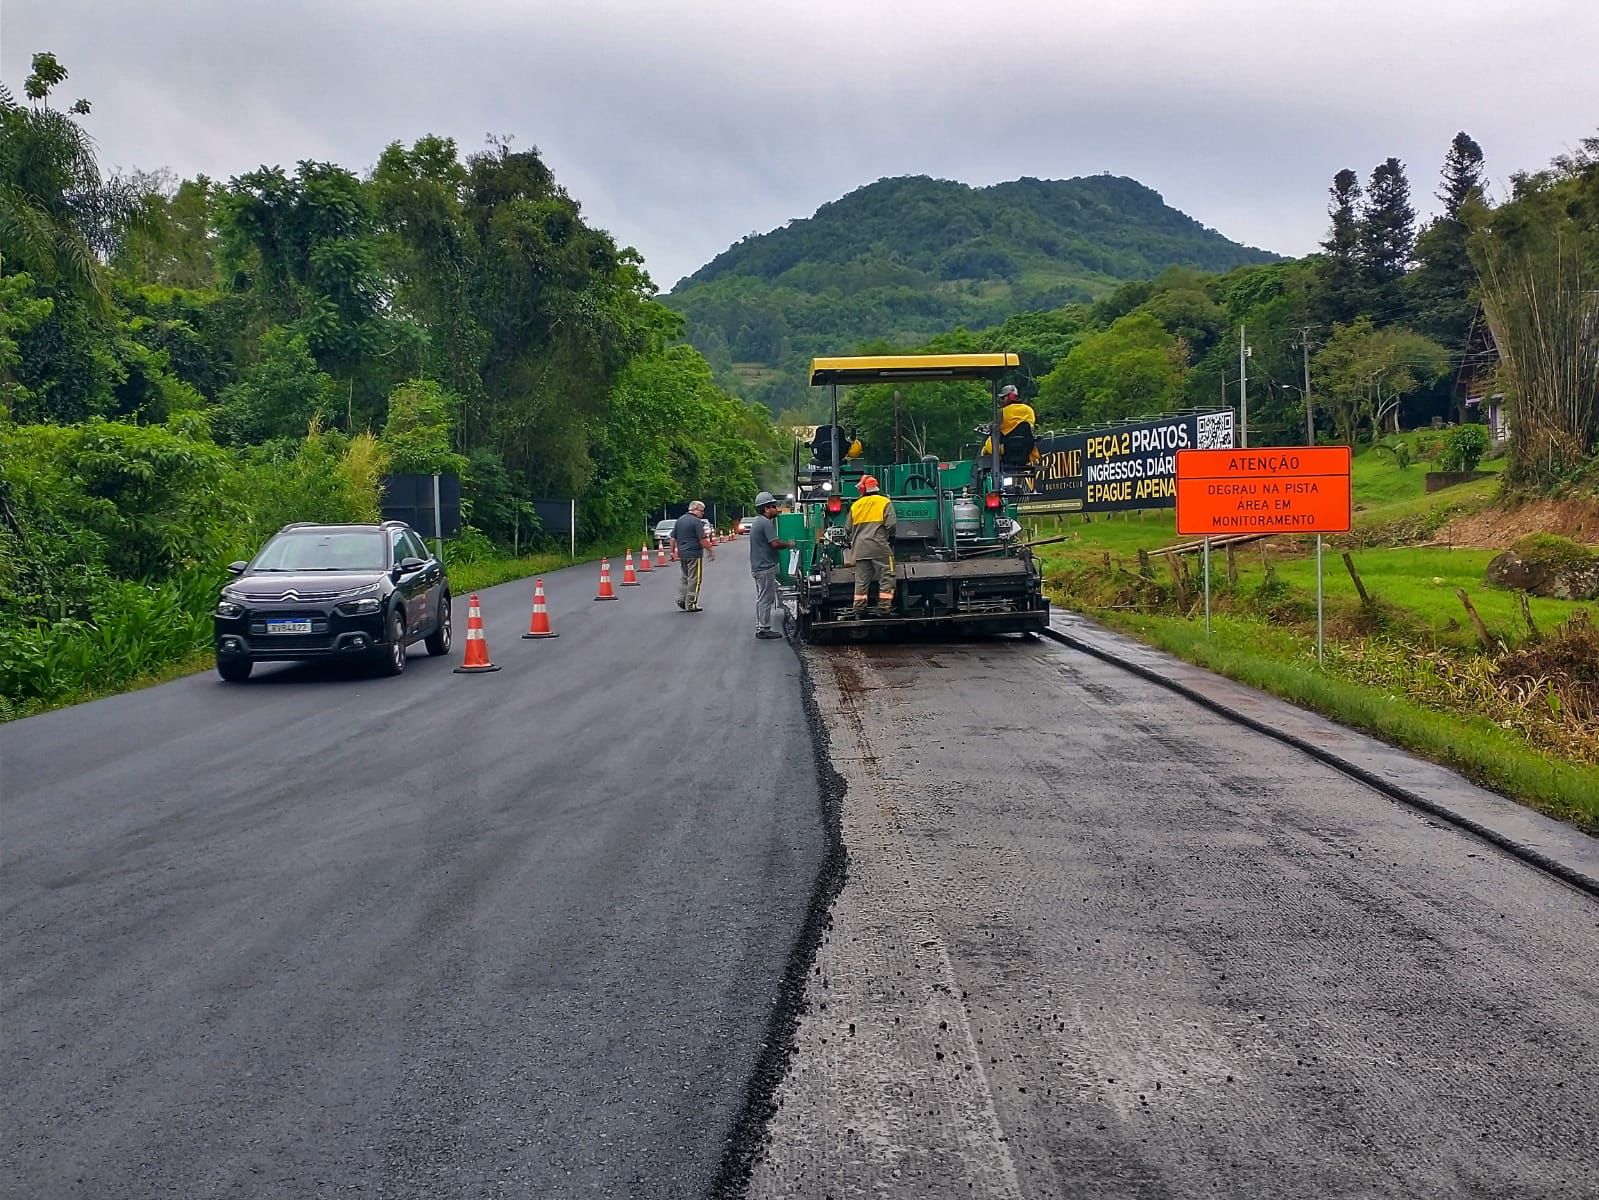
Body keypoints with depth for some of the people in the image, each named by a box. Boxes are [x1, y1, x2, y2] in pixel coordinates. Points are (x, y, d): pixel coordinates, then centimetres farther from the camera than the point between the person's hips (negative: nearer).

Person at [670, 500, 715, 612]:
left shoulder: (680, 520, 11)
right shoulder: (696, 522, -12)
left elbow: (673, 538, 14)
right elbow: (703, 540, -16)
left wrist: (672, 552, 21)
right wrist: (711, 551, -7)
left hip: (682, 553, 7)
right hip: (694, 554, -7)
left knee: (684, 577, 19)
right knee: (694, 579, 0)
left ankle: (681, 599, 9)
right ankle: (690, 605, 2)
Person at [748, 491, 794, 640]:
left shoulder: (757, 522, 17)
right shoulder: (766, 522, -16)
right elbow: (775, 543, -22)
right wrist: (789, 545, -6)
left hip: (757, 566, 10)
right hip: (765, 566, -10)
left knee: (761, 598, 15)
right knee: (766, 599, -6)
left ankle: (760, 627, 19)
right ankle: (764, 629, -3)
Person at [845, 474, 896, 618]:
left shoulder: (855, 505, 11)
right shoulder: (885, 503, 0)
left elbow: (848, 529, 11)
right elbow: (890, 525, -8)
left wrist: (854, 541, 28)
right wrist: (891, 538, 10)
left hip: (860, 549, 4)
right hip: (879, 547, -4)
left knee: (861, 580, 9)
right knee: (886, 578, 0)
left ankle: (859, 609, 7)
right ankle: (884, 608, -6)